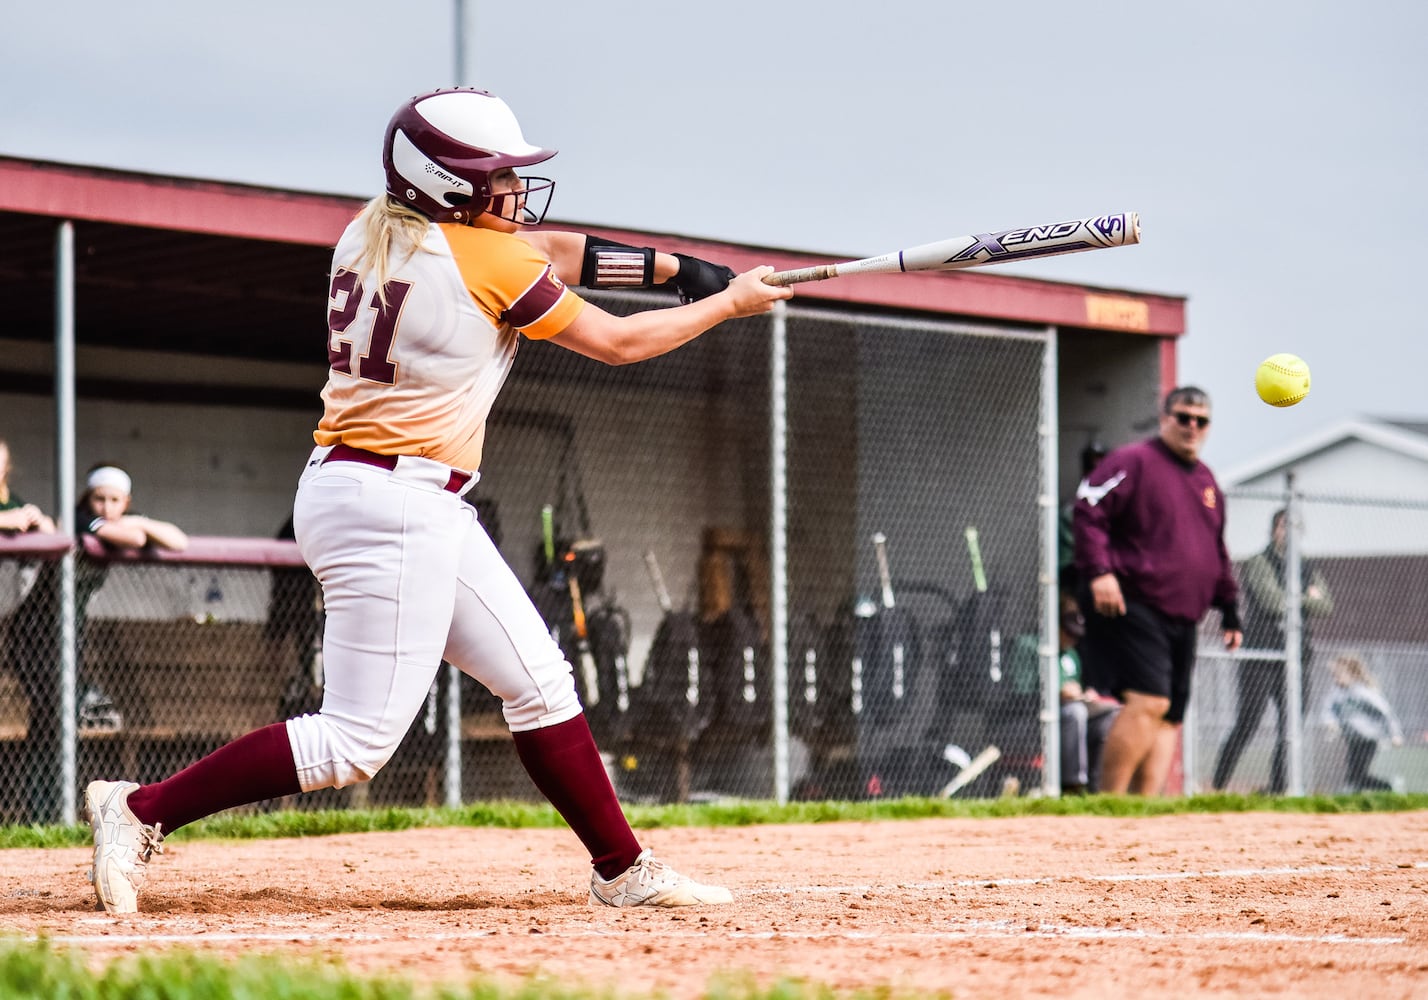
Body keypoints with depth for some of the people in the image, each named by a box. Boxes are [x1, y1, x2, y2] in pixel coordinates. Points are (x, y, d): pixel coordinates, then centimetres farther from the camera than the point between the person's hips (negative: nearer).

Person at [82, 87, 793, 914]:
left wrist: (673, 268, 13)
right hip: (395, 507, -10)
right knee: (356, 744, -9)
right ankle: (144, 810, -7)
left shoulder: (372, 234, 9)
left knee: (540, 682, 14)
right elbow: (617, 343, -2)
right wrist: (730, 304, 11)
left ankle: (623, 870, 19)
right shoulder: (488, 261, -13)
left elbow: (542, 251, 17)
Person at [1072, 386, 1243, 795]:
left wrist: (1229, 608, 23)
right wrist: (1098, 571, -23)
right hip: (1132, 608, -8)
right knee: (1148, 702, -21)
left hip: (1182, 619, 8)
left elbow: (1218, 554, 29)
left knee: (1171, 717, 2)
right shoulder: (1133, 462, -3)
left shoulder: (1207, 481, 21)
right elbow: (1089, 512, -12)